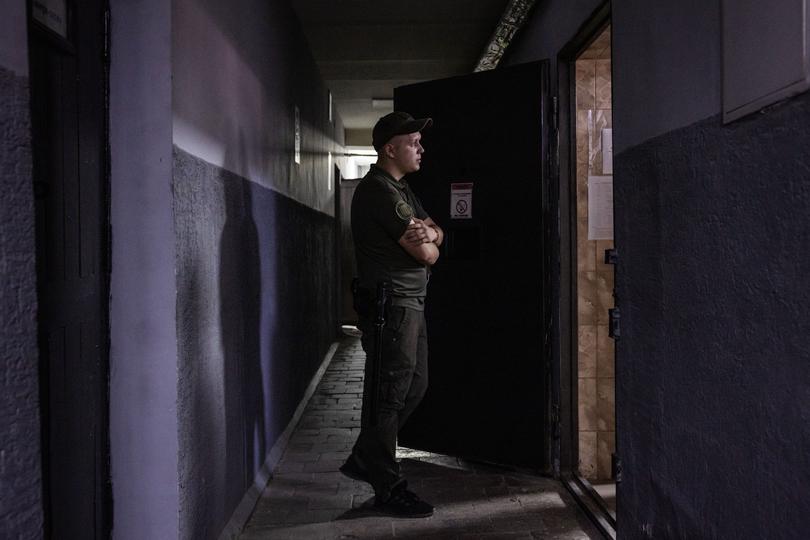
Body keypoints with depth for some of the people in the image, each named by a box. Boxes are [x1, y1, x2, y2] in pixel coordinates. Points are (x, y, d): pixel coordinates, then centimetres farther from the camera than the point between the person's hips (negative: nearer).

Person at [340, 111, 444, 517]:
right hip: (392, 304, -11)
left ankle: (363, 460, 29)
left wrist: (428, 233, -10)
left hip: (409, 304, 11)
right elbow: (426, 254, -19)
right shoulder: (381, 191, -17)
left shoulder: (400, 188, 18)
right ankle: (388, 489, 10)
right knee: (389, 394, -2)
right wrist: (427, 244, 5)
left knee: (413, 386, 17)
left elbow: (437, 235, 13)